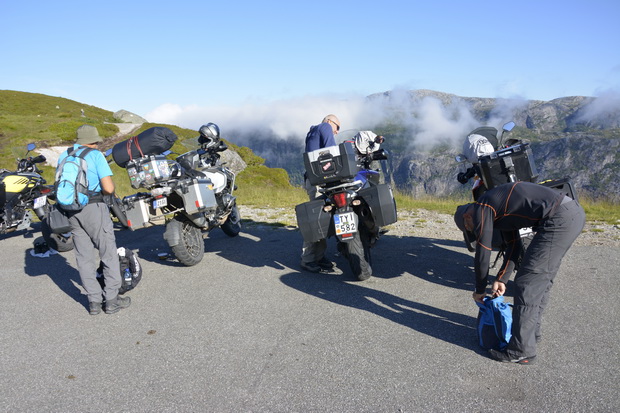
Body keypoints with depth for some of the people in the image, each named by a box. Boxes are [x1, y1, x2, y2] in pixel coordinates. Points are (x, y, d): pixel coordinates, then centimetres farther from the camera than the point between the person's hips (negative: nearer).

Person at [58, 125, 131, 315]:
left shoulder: (63, 157, 12)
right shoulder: (95, 155, -7)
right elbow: (109, 188, -14)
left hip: (71, 210, 6)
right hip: (94, 208, -6)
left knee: (84, 257, 10)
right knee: (108, 253, 4)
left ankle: (94, 301, 13)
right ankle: (112, 299, 6)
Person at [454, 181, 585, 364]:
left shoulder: (481, 210, -2)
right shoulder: (498, 209, 25)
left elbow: (482, 255, 1)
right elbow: (514, 246, 27)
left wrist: (480, 291, 14)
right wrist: (501, 279, 21)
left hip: (559, 219, -10)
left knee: (527, 283, -4)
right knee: (541, 280, 21)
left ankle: (522, 351, 4)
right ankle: (531, 331, 35)